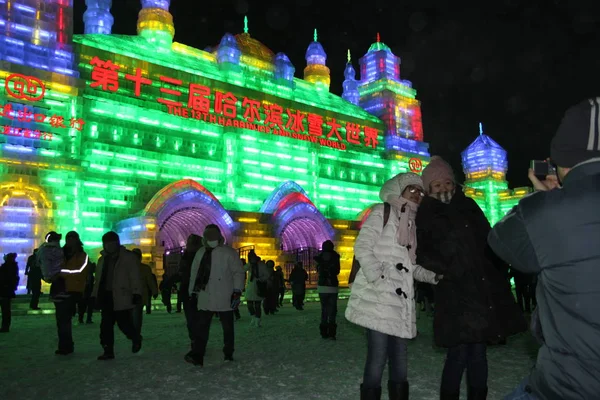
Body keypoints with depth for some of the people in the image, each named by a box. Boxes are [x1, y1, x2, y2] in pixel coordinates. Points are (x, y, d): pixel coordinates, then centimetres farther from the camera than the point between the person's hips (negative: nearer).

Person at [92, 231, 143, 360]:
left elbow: (135, 277, -11)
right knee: (106, 325, 5)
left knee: (124, 322, -5)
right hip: (106, 297, 7)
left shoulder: (129, 257, -4)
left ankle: (136, 339, 23)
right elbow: (98, 280, 21)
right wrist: (95, 296, 17)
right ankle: (108, 350, 15)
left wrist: (136, 293, -18)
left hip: (122, 297, -6)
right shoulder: (102, 259, 17)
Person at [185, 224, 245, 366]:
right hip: (205, 298, 3)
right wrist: (193, 292, 13)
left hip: (224, 299, -3)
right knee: (200, 327, -5)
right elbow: (194, 274, 16)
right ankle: (197, 355, -4)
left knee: (227, 327, 9)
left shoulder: (229, 252, -3)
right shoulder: (201, 253, 11)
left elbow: (238, 272, -6)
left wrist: (237, 291, -13)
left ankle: (228, 354, 23)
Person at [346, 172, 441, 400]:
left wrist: (434, 275, 6)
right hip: (378, 298, -7)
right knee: (377, 360, -8)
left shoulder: (413, 223, 21)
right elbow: (362, 247, -10)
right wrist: (379, 280, -19)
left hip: (401, 301, 7)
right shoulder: (382, 211, 0)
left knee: (400, 362, 11)